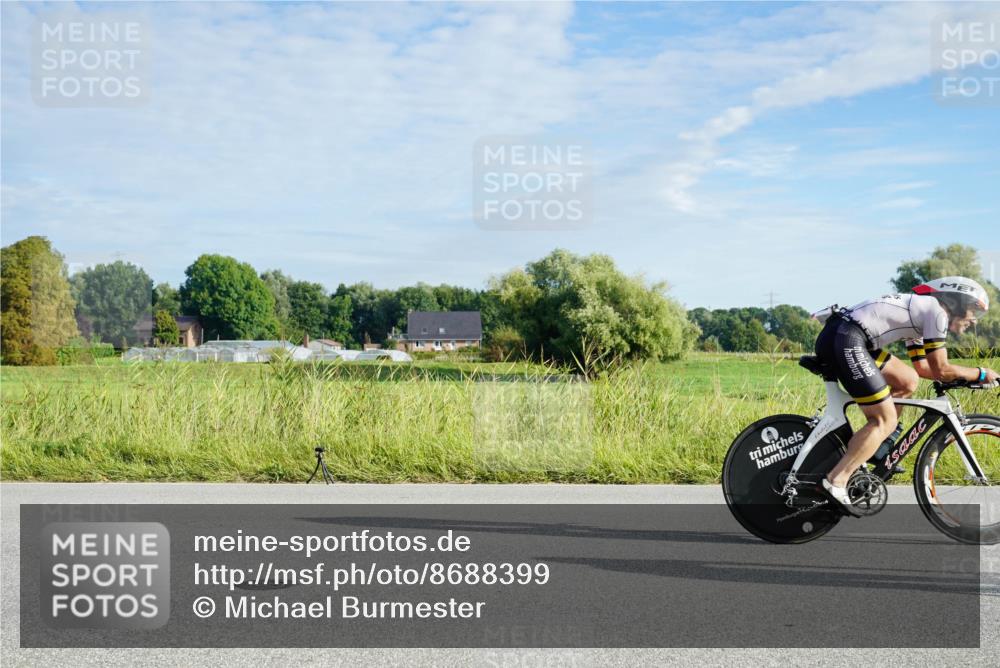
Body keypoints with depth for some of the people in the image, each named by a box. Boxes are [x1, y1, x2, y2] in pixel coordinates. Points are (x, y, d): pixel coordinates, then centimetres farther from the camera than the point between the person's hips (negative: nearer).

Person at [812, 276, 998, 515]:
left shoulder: (919, 312, 28)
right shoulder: (937, 311, 1)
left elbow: (922, 367, 34)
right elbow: (941, 370, 0)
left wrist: (964, 376, 31)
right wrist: (980, 374, 13)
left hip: (834, 338, 10)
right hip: (845, 340, -10)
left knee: (908, 381, 17)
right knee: (886, 420, -5)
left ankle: (878, 450, 18)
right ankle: (836, 481, -12)